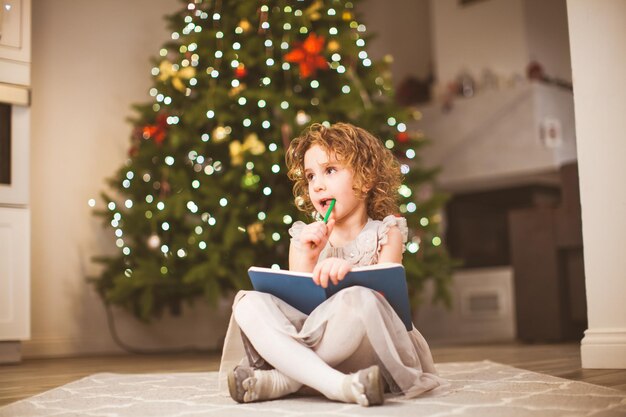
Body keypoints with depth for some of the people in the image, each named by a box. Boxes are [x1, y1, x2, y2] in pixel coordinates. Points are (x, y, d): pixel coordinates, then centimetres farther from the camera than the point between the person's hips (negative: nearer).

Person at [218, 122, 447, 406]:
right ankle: (340, 386, -38)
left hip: (370, 348, -3)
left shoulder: (385, 233, 7)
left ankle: (272, 381, -32)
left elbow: (383, 294, -9)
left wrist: (351, 270, -29)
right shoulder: (304, 238, 12)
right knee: (249, 303, -22)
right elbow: (297, 304, 2)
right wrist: (306, 260, -14)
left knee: (358, 301, -36)